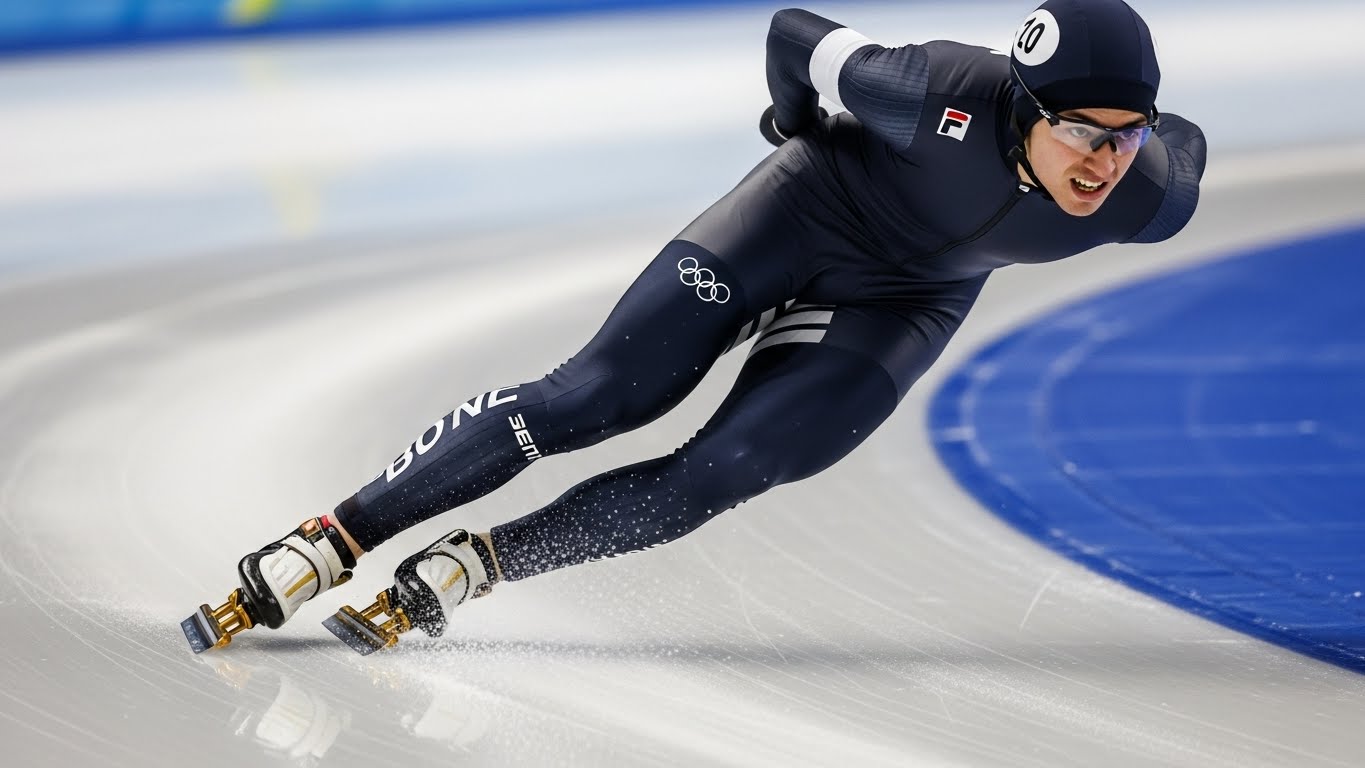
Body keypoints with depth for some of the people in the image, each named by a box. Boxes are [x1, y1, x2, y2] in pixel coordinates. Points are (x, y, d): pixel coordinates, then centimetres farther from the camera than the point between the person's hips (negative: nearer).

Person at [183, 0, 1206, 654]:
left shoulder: (1150, 200, -28)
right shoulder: (945, 95, -36)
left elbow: (1185, 143, -2)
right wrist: (808, 140, 1)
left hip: (900, 305, 3)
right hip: (813, 207, -2)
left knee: (713, 478, -15)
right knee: (596, 396, -12)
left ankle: (466, 570, -5)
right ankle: (330, 544, -6)